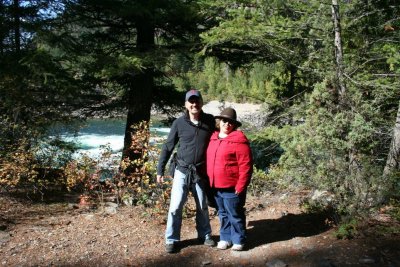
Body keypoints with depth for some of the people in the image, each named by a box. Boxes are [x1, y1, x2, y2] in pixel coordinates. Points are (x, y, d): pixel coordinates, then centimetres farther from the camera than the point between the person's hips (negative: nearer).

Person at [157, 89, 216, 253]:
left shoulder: (210, 121, -3)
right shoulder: (179, 123, -7)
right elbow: (168, 147, -1)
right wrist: (160, 170, -1)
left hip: (201, 173, 2)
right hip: (182, 171, -1)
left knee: (203, 207, 16)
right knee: (175, 207, -2)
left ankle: (205, 235, 35)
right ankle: (172, 239, 15)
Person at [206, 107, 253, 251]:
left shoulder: (238, 140, -14)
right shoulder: (213, 138, 8)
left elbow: (246, 165, -16)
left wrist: (241, 186, -17)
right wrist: (209, 181, 14)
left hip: (232, 187, -6)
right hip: (216, 186, 7)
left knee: (235, 215, 7)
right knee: (223, 214, 19)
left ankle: (238, 240, 24)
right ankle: (225, 238, 32)